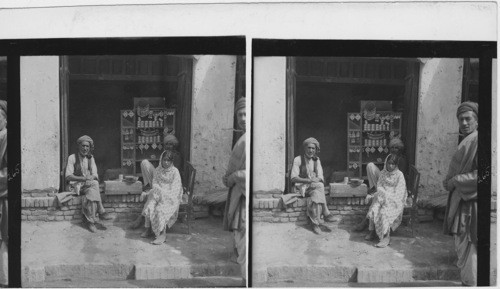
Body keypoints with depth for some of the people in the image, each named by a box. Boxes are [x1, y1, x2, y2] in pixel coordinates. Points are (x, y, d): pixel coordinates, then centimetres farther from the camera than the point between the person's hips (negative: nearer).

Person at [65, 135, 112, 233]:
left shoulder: (90, 158, 12)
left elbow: (95, 175, 6)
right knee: (94, 185, -33)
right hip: (76, 185, -4)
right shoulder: (72, 158, -2)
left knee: (91, 192, -33)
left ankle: (90, 219, -31)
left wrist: (91, 177, -19)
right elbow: (68, 177, -9)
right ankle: (101, 212, -29)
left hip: (88, 185, 4)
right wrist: (84, 178, -22)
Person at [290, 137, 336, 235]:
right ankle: (326, 213, -30)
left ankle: (315, 223, -34)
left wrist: (316, 179, -21)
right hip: (301, 187, -4)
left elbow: (320, 178, 5)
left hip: (314, 187, 4)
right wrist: (308, 180, -24)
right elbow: (293, 178, -10)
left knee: (316, 194, -33)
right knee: (319, 186, -33)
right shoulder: (298, 160, -3)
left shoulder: (316, 160, 12)